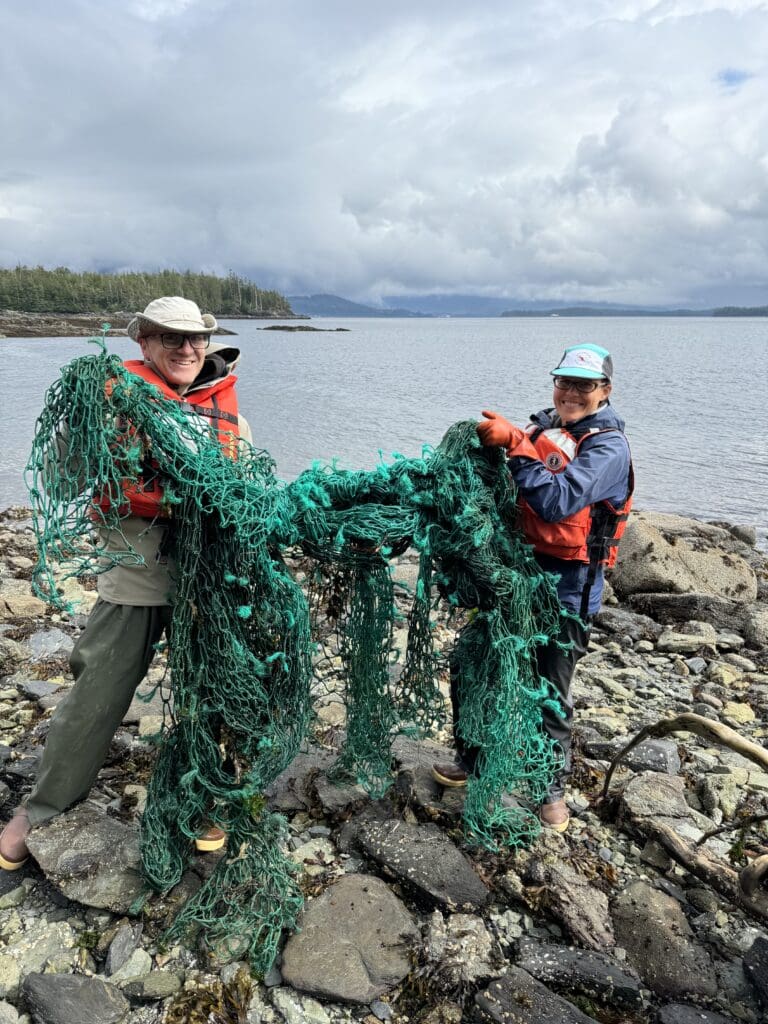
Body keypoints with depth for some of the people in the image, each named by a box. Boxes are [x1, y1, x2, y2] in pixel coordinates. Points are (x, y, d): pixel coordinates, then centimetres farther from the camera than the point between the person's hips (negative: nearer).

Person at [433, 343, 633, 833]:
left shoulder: (608, 446, -12)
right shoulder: (544, 427, 7)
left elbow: (559, 501, -27)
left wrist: (514, 443, -29)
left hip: (565, 587, -6)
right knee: (468, 669, 14)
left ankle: (553, 788, 30)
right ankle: (474, 760, 36)